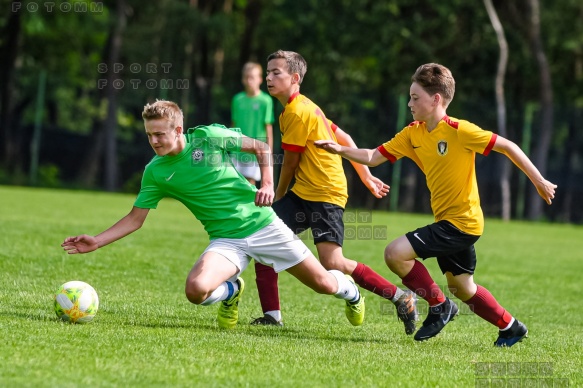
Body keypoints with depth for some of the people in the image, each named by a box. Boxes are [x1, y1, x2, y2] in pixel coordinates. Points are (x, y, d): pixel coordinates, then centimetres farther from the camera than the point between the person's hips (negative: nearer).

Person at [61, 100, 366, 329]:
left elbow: (261, 147, 3)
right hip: (226, 240, 1)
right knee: (196, 290, -29)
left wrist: (267, 184, -11)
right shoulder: (155, 172, -3)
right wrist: (97, 242, -8)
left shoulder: (208, 137, -9)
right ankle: (230, 292, 9)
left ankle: (347, 288, 42)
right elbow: (135, 219, 2)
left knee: (323, 284, 1)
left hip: (263, 225, -1)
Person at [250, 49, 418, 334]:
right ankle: (272, 314, 1)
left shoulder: (298, 112, -14)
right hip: (303, 191, 10)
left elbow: (290, 164, -6)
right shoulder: (303, 108, 15)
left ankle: (401, 298, -5)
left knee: (332, 263, -17)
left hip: (325, 193, -10)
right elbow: (344, 139, 19)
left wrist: (278, 197, 9)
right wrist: (366, 177, 22)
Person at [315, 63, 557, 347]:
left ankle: (438, 306, 1)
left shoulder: (459, 131, -18)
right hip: (446, 221, 8)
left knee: (395, 253, -16)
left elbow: (507, 146, -13)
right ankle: (510, 327, 37)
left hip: (461, 222, -8)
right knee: (462, 288, 19)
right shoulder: (413, 134, 4)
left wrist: (539, 181, -9)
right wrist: (340, 150, -10)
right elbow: (373, 157, 5)